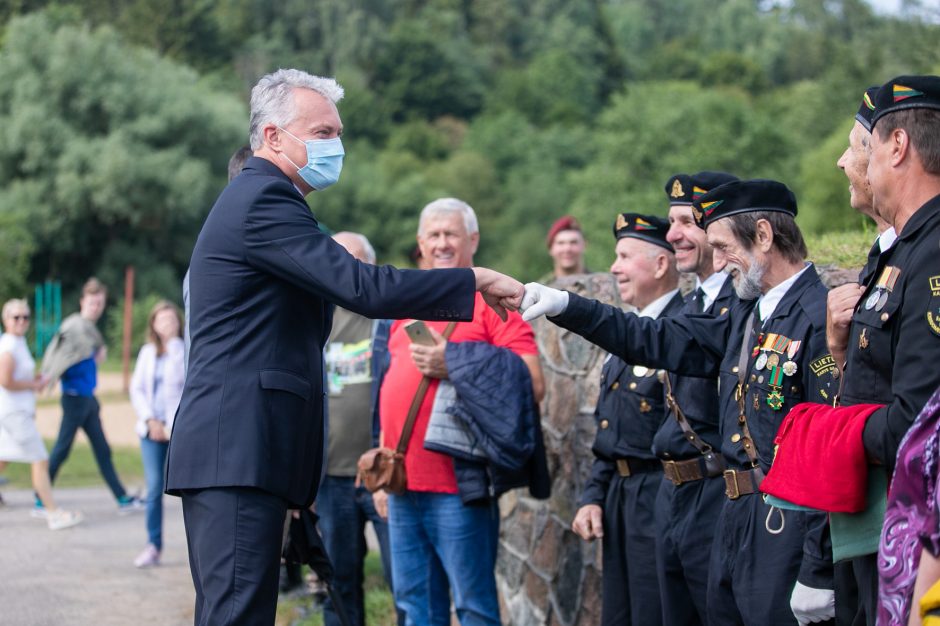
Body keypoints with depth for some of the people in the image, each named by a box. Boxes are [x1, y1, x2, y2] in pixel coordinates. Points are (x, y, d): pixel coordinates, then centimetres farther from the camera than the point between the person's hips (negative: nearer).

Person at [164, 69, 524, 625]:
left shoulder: (256, 199, 24)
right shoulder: (264, 201, -11)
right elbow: (361, 287, -20)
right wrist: (475, 282, -14)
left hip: (232, 451, 11)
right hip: (240, 453, -11)